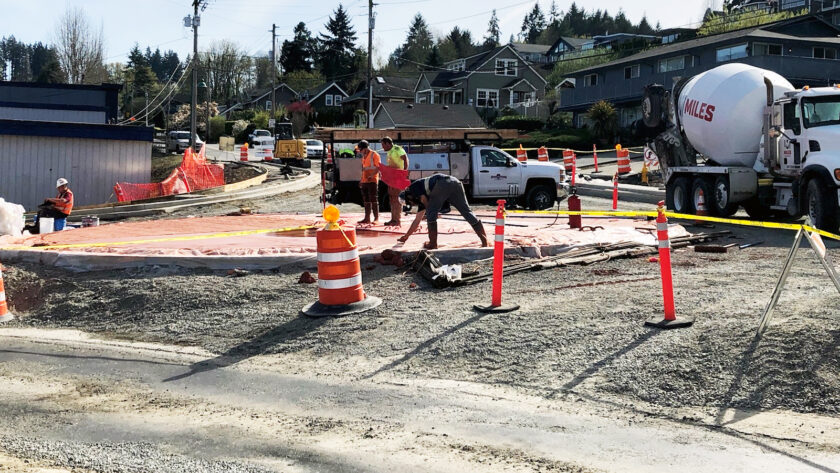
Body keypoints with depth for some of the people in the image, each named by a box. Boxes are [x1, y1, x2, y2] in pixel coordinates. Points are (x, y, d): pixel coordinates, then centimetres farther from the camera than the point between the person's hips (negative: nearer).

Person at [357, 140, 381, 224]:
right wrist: (361, 179, 20)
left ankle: (376, 219, -7)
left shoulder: (374, 155, -7)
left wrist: (371, 175, -26)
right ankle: (367, 218, 13)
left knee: (374, 200, -8)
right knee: (366, 201, 9)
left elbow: (378, 167, -15)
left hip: (372, 181, -8)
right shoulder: (364, 156, 19)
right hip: (364, 181, 8)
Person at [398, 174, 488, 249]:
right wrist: (406, 236, 52)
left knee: (431, 213, 7)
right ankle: (485, 240, 5)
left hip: (442, 184, -8)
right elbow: (417, 220, 44)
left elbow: (424, 199, 0)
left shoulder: (413, 187, 21)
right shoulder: (421, 202, 39)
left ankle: (433, 243, 9)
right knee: (466, 211, 9)